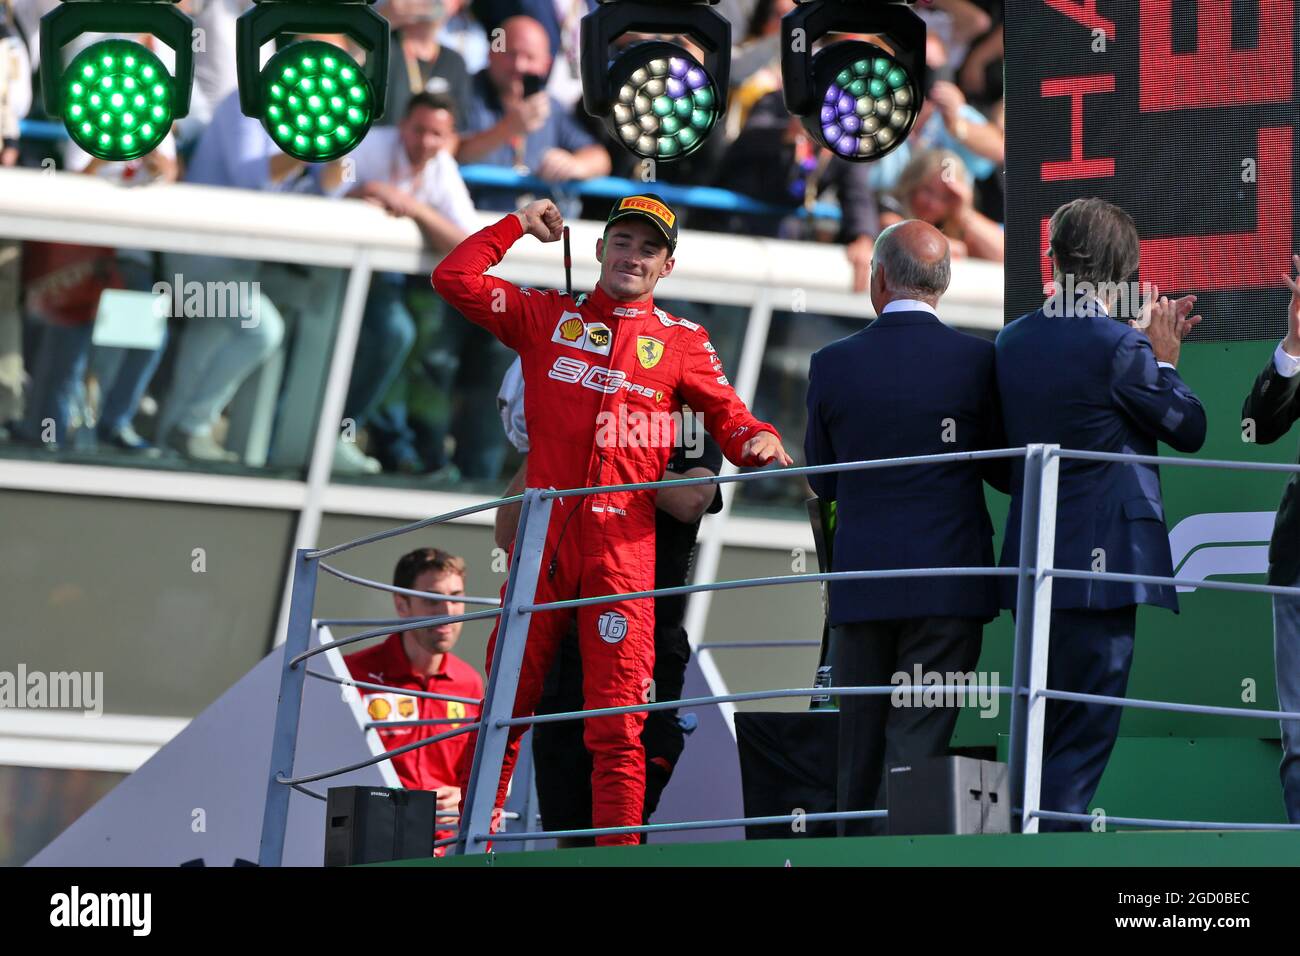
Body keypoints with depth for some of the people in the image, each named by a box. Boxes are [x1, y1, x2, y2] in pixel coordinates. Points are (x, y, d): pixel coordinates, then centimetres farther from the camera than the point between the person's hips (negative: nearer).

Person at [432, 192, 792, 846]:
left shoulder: (682, 343, 15)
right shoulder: (547, 318, 15)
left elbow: (728, 417, 8)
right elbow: (454, 278, 12)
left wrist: (758, 442, -13)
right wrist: (519, 224, 14)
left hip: (625, 543, -1)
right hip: (543, 535, 1)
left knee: (616, 722, -6)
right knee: (505, 706, 2)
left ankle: (617, 853, -8)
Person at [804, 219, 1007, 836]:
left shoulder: (832, 366, -2)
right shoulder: (977, 361, -5)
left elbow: (822, 482, 8)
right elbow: (1007, 473, 3)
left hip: (861, 584, 1)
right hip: (950, 586, -1)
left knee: (860, 752, 12)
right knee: (916, 746, -3)